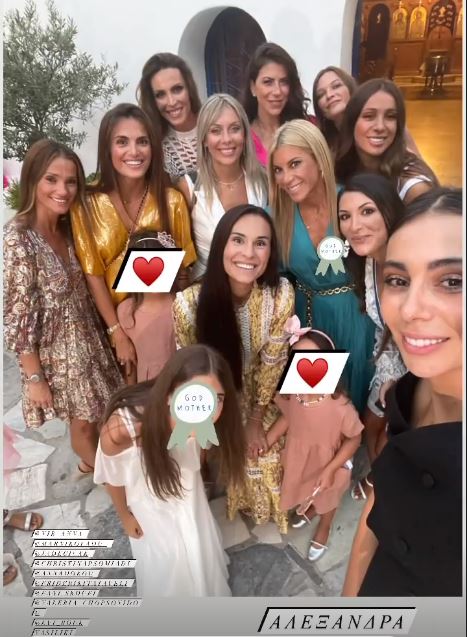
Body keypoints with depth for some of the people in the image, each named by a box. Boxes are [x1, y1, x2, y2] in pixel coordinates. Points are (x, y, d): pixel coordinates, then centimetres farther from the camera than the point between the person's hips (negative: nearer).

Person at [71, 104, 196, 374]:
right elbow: (93, 274, -12)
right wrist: (119, 335, -14)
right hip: (117, 318, -1)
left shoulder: (172, 200, -9)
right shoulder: (87, 204, -13)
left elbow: (182, 269, -4)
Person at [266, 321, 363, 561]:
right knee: (303, 491, 35)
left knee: (326, 500, 31)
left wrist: (330, 470, -23)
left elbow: (354, 439, -22)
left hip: (326, 466, -3)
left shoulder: (339, 406, -41)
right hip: (299, 460, 3)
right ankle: (309, 509, 71)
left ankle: (323, 528, 65)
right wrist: (267, 440, -13)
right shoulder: (290, 394, -27)